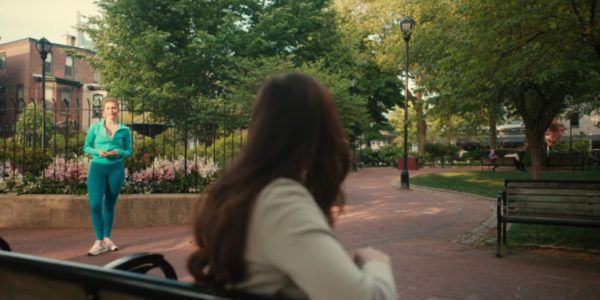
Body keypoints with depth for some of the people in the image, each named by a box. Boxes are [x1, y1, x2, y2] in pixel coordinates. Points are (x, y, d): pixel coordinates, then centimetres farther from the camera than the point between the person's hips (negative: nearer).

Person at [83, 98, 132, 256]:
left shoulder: (125, 130, 4)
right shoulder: (95, 127, 4)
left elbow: (129, 151, 9)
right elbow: (86, 147, 8)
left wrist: (119, 153, -12)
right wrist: (97, 151, -12)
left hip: (116, 168, 1)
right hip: (98, 167, -1)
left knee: (110, 205, 8)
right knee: (95, 205, -11)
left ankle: (106, 238, 23)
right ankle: (99, 242, -1)